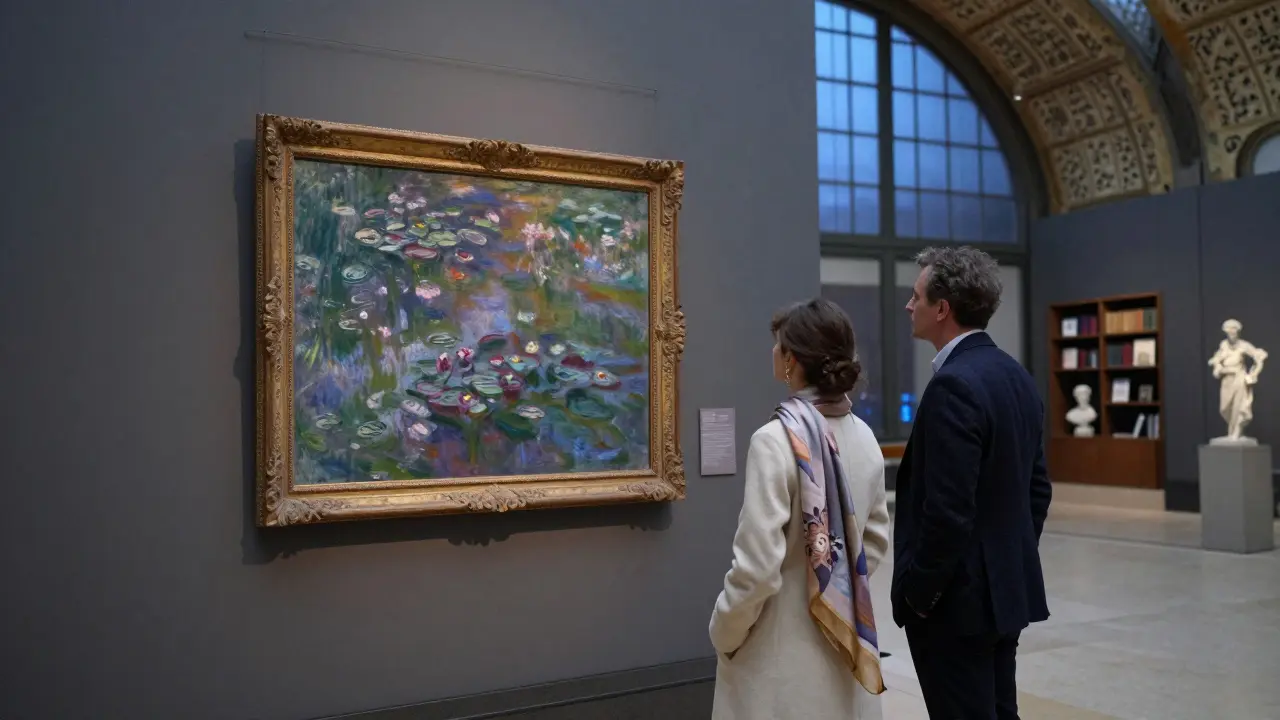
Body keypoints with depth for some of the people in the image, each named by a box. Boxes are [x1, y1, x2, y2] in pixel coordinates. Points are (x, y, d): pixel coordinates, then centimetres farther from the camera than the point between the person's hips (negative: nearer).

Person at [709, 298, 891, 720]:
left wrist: (723, 634, -6)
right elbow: (876, 539, 10)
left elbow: (758, 565, -20)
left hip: (784, 648, -6)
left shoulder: (776, 440, -21)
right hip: (846, 637, 6)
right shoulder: (863, 436, 0)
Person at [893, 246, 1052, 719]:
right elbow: (1037, 488, 13)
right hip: (1006, 590, 9)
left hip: (956, 598, -9)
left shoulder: (953, 385, -22)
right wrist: (1013, 563, 19)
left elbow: (948, 511, -25)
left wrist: (917, 590, -13)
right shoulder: (1016, 376, 8)